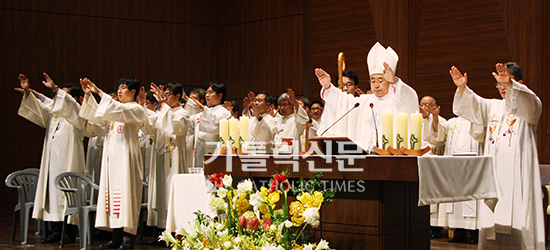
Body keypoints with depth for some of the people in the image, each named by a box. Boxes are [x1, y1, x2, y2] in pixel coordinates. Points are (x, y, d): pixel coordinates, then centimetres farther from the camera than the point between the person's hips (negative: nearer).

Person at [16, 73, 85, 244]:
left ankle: (70, 233, -5)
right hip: (52, 162, 7)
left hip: (68, 162, -7)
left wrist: (55, 89, -29)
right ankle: (56, 232, 9)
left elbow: (68, 104, -20)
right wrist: (27, 92, -6)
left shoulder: (78, 113, 0)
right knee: (52, 193, 5)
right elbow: (39, 107, 9)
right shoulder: (54, 113, 19)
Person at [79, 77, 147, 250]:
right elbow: (96, 115, 13)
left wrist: (100, 92, -20)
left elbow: (119, 111, -20)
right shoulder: (114, 108, 21)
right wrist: (88, 95, 0)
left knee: (125, 193, -10)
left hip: (126, 156, -7)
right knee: (112, 192, 5)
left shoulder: (137, 110, -3)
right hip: (111, 156, 7)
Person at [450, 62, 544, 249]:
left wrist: (510, 84, -37)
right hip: (493, 172, 5)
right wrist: (462, 88, -13)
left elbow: (528, 104, -19)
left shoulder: (528, 104, 5)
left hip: (517, 170, -5)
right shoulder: (493, 106, 22)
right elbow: (473, 105, 7)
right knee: (492, 220, 1)